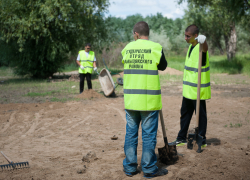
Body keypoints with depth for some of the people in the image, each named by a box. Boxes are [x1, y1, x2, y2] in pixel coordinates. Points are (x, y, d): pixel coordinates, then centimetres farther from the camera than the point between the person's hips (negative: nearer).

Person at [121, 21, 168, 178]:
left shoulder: (127, 48, 4)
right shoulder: (155, 47, -7)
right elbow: (163, 66, 7)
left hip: (131, 99, 4)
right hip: (149, 100, -3)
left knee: (131, 133, 13)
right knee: (149, 134, 5)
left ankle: (130, 167, 20)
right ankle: (149, 169, 13)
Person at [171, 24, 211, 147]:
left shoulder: (200, 47, -16)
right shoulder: (191, 46, 12)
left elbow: (205, 48, -43)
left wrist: (203, 41, -67)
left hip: (198, 90, -9)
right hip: (188, 89, 9)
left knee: (201, 114, 2)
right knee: (185, 113, 16)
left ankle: (202, 140, 13)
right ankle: (182, 138, 27)